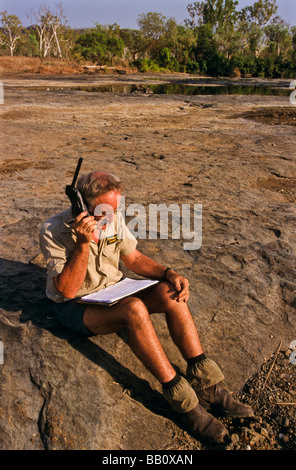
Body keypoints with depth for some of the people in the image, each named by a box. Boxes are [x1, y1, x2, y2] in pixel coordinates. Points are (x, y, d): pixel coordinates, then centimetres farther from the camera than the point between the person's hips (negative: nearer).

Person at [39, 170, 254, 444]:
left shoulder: (113, 218, -4)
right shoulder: (54, 231, -21)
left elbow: (134, 259, 5)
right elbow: (67, 290, -25)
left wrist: (169, 274, -11)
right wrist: (83, 244, -36)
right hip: (75, 308, -6)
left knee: (170, 293, -19)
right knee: (135, 309, -35)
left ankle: (207, 387, -16)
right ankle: (181, 401, -25)